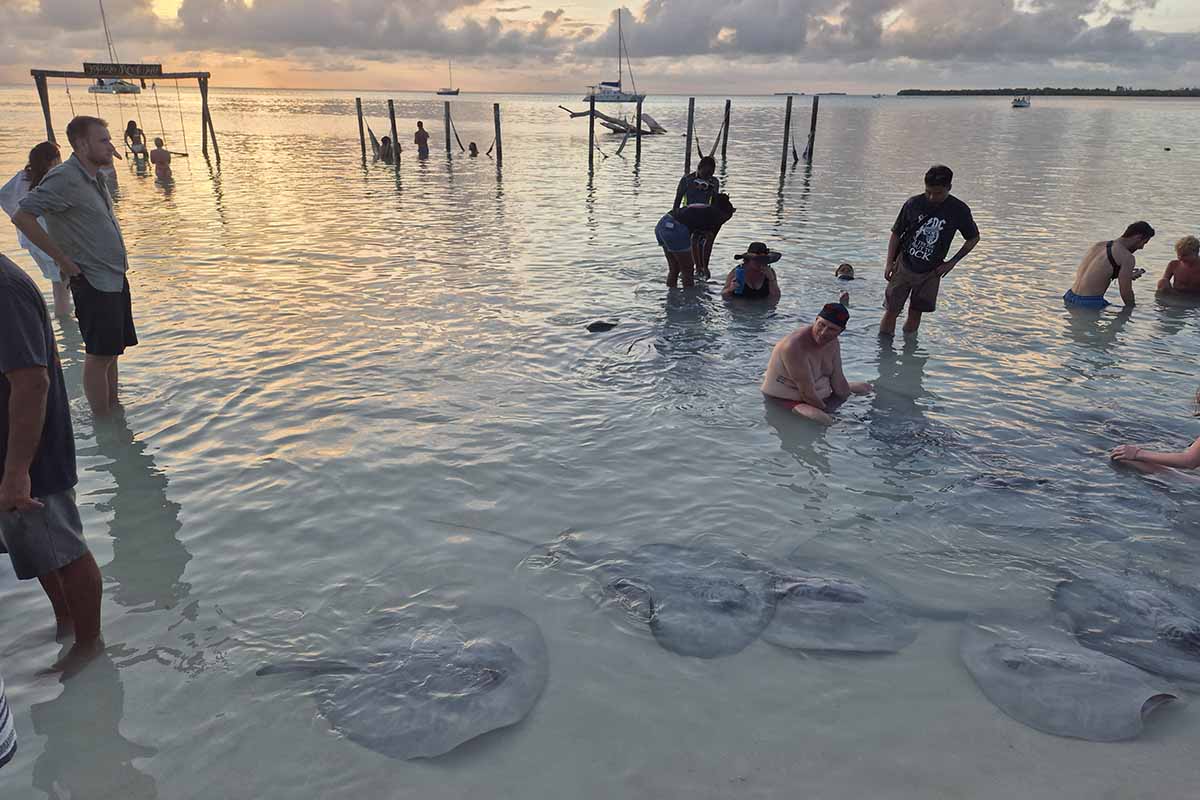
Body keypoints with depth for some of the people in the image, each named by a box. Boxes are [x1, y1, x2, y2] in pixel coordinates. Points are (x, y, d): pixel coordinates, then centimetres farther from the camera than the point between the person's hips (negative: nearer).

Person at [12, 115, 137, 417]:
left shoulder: (93, 178, 12)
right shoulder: (64, 178, -15)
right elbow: (22, 216, -22)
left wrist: (118, 255, 14)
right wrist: (63, 259, -18)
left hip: (115, 278, 9)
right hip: (93, 282, -9)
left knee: (111, 353, 15)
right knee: (99, 356, -2)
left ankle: (114, 413, 26)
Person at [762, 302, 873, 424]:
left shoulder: (832, 342, -4)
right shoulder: (795, 346, -31)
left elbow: (838, 379, 1)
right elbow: (807, 392, -28)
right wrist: (825, 409, -17)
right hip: (785, 400, -9)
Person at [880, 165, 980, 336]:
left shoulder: (959, 210, -9)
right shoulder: (913, 204, -9)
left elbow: (973, 238, 6)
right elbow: (896, 234, 0)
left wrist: (952, 262, -1)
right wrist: (889, 263, -7)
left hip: (931, 272, 1)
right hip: (904, 265, 0)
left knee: (915, 313, 7)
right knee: (891, 310, -3)